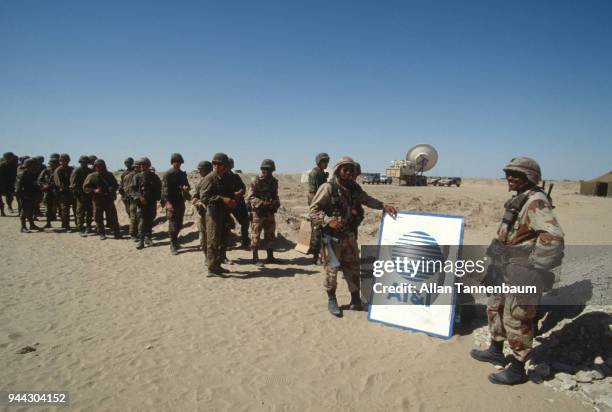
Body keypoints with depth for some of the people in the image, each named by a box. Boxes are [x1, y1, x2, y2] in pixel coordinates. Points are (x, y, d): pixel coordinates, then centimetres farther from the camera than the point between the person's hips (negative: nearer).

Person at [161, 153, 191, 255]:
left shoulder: (183, 174, 13)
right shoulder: (168, 174, -6)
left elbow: (187, 186, 20)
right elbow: (165, 189, -12)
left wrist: (186, 188, -6)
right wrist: (167, 202, -22)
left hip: (181, 202, 6)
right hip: (171, 203, -6)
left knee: (179, 225, 13)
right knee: (173, 225, -6)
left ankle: (174, 240, 30)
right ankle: (173, 245, 0)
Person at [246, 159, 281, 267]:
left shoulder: (274, 181, 10)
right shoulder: (255, 181, -8)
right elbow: (250, 197, -13)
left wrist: (276, 203, -2)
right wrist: (262, 203, -25)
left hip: (270, 212, 6)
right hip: (258, 212, -6)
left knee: (270, 235, 12)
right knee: (256, 236, 0)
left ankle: (270, 257, 23)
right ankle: (255, 258, 8)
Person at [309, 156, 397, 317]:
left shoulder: (354, 188, 5)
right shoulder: (328, 187, -14)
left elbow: (367, 200, 7)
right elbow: (313, 210, -12)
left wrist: (383, 205, -9)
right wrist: (329, 221, -24)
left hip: (349, 234, 6)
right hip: (332, 235, -6)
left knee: (353, 267, 11)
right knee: (332, 268, 2)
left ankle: (355, 300, 24)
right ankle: (331, 300, 21)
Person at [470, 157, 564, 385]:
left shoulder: (536, 201, -19)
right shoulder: (518, 200, 11)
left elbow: (553, 237, -30)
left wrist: (532, 267, -26)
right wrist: (497, 254, 20)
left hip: (522, 273, -10)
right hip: (507, 268, 10)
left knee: (516, 320, 2)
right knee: (495, 308, 21)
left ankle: (517, 370, 18)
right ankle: (496, 352, 39)